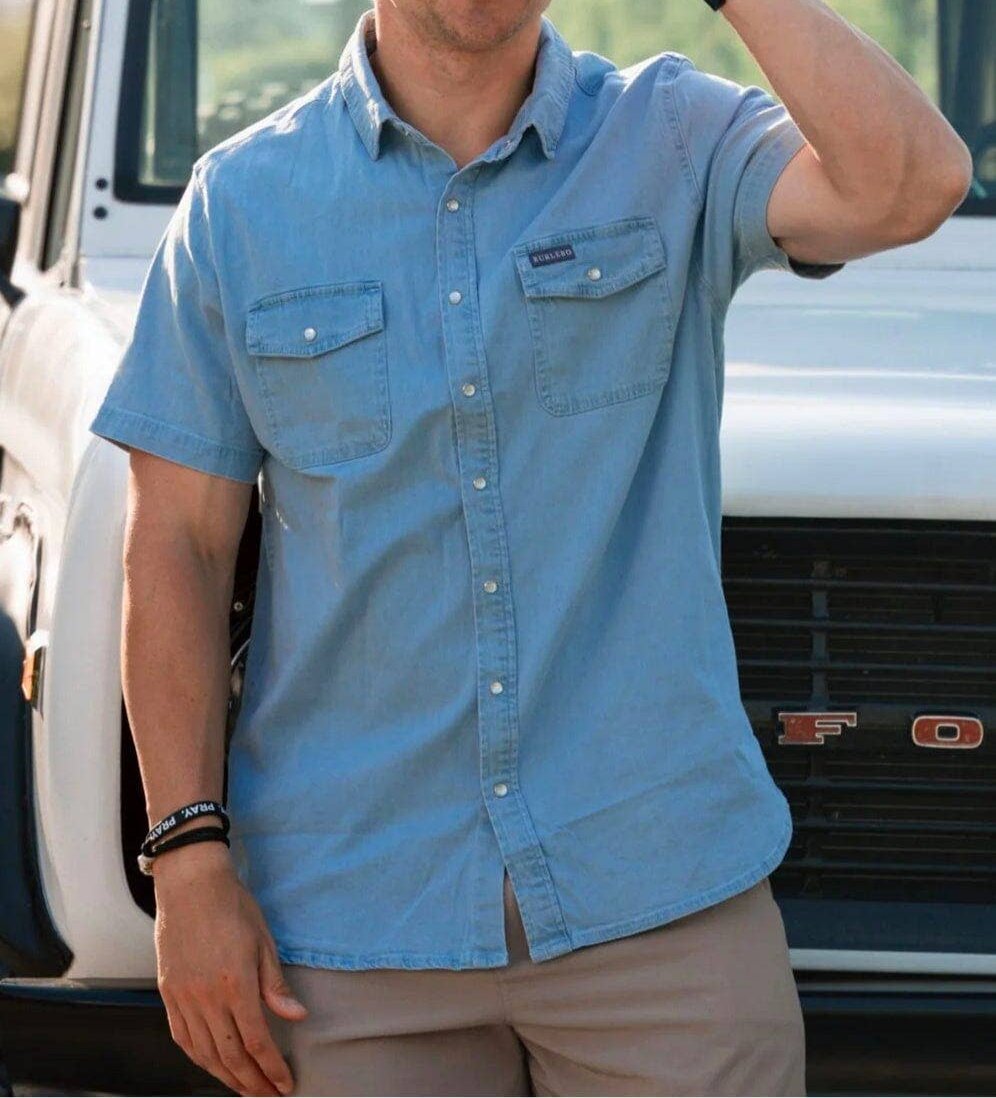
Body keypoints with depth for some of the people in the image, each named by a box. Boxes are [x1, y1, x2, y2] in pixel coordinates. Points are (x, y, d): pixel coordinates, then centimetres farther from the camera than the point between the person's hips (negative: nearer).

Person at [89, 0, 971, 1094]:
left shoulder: (677, 142, 1)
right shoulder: (241, 201, 3)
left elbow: (910, 185, -19)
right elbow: (175, 548, 3)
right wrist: (189, 869, -4)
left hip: (656, 884, 0)